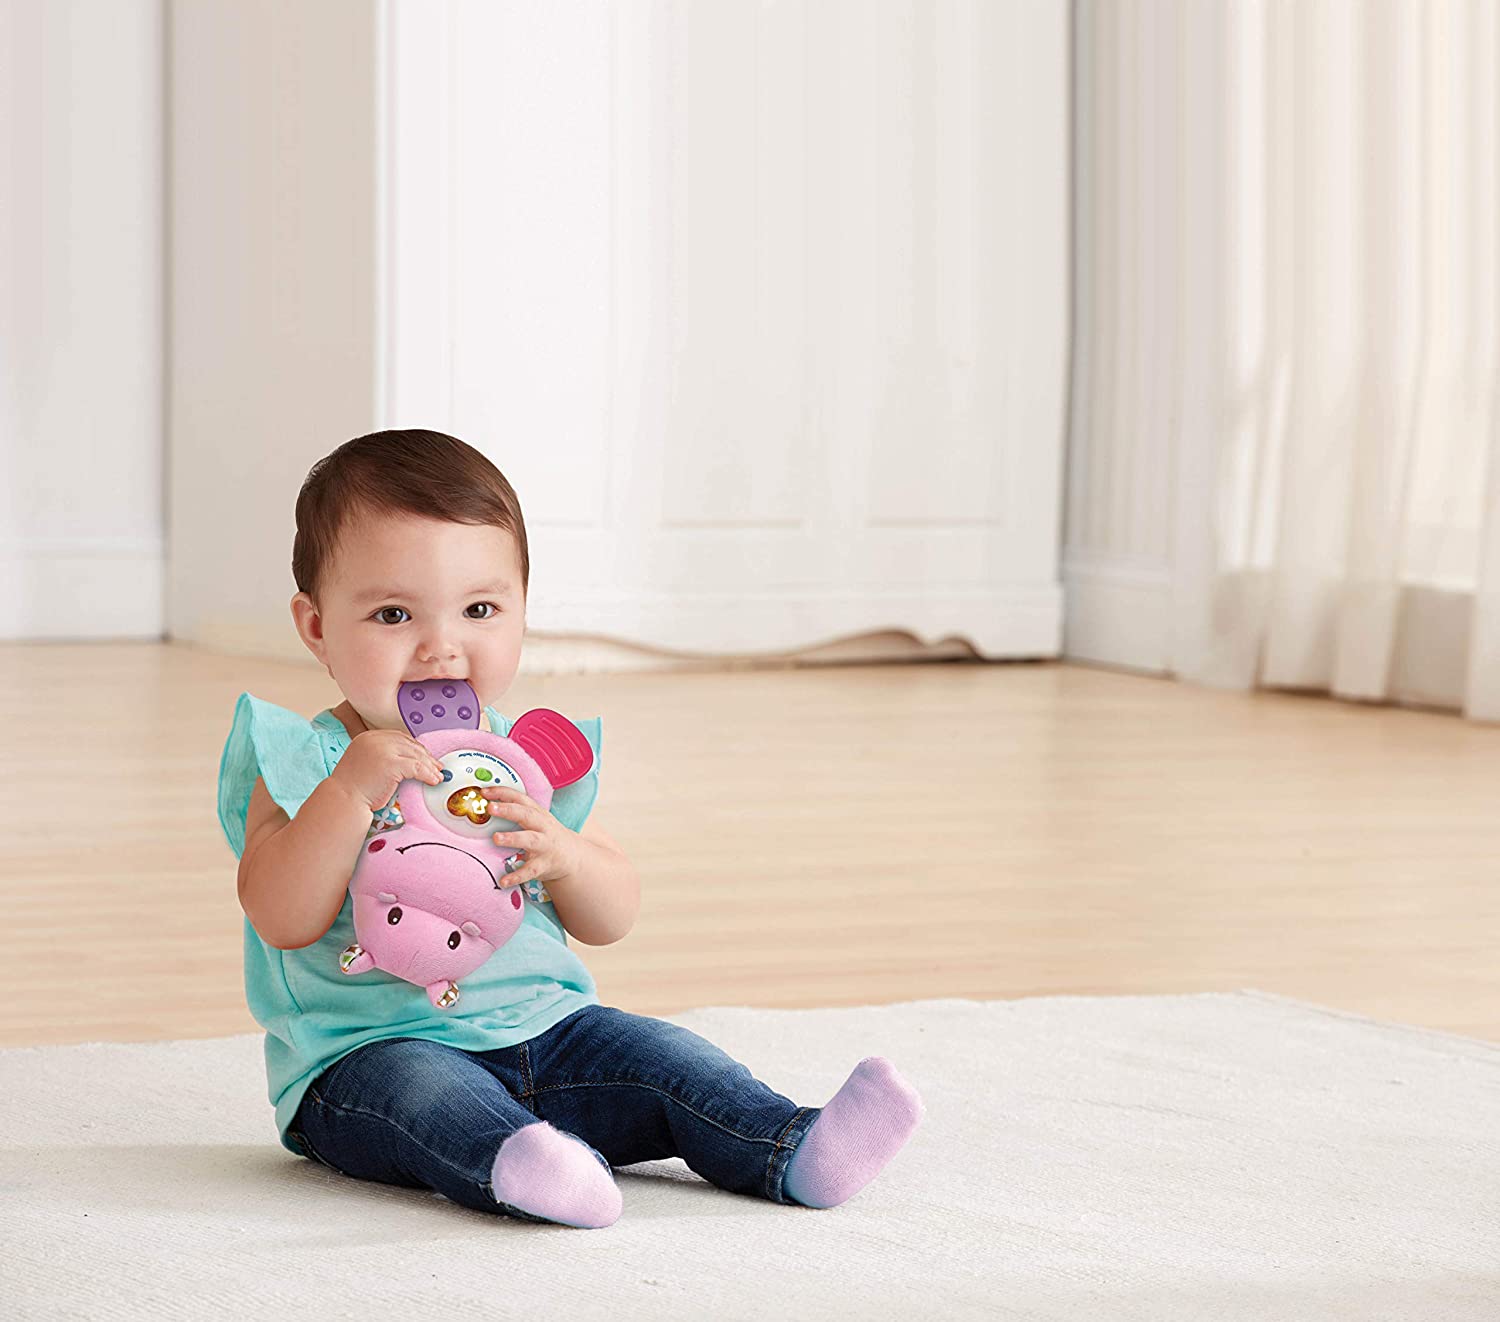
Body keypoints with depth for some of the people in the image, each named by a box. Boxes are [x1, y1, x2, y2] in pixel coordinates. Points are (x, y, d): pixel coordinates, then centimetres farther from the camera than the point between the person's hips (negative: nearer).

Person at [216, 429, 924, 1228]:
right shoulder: (300, 763, -3)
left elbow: (612, 920, 8)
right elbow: (284, 920, -18)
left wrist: (563, 855, -15)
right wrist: (350, 792, -29)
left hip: (539, 1027, 6)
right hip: (370, 1048, -6)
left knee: (658, 1058, -13)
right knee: (420, 1089, -36)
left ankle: (795, 1154, -24)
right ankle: (518, 1168, -62)